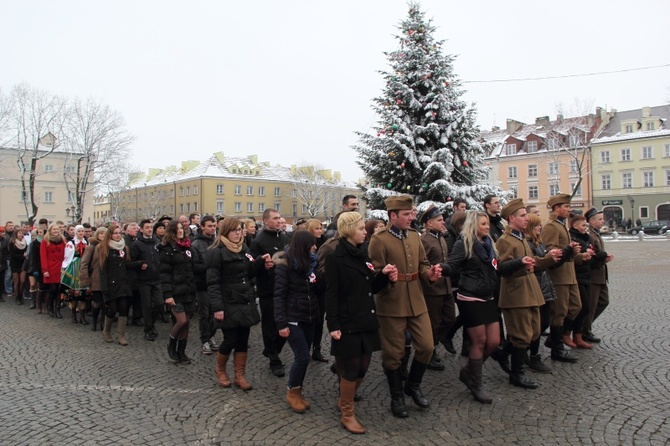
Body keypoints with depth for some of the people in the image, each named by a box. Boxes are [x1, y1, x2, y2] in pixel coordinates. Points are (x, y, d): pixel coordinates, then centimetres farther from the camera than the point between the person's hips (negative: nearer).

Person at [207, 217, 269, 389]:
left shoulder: (244, 249, 12)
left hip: (245, 302, 6)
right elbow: (213, 282, -15)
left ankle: (240, 376, 21)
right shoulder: (216, 252, -10)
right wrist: (217, 307, -21)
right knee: (230, 340, -1)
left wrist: (261, 261, -2)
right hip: (229, 304, -6)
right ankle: (220, 370, 27)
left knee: (243, 340, 8)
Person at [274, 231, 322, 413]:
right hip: (293, 318, -6)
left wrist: (318, 279, -11)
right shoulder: (285, 266, -12)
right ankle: (292, 393, 13)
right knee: (303, 357, -8)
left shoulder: (310, 263, 6)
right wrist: (281, 323, -17)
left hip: (309, 317, 6)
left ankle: (298, 392, 25)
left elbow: (317, 288, 11)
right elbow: (279, 295, -13)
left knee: (303, 357, 9)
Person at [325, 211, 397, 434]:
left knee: (362, 368, 12)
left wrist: (384, 274, -4)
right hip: (348, 322, -7)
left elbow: (371, 288, 14)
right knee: (350, 369, 3)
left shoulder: (363, 254, 10)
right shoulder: (335, 257, -11)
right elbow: (331, 294, -13)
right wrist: (333, 325, -17)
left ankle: (344, 401, 35)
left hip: (366, 321, 7)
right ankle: (347, 414, 21)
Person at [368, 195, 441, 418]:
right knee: (393, 353, 6)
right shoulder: (379, 240, -11)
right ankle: (397, 397, 26)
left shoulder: (414, 236, 9)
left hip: (417, 301, 6)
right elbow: (376, 274, -11)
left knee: (426, 346, 7)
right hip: (391, 304, -6)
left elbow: (422, 264, 16)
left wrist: (430, 274, -6)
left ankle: (413, 385, 32)